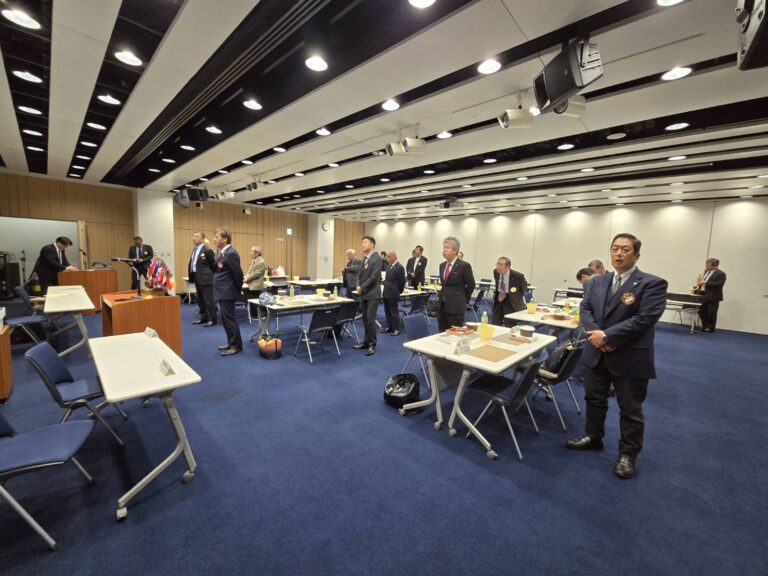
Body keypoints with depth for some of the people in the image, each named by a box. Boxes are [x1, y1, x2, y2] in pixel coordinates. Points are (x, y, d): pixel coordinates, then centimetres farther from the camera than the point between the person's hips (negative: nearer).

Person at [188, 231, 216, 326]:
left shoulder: (207, 250, -15)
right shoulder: (194, 249, 14)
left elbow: (213, 264, -12)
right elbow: (192, 263, 19)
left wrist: (210, 274, -4)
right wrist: (192, 276, 15)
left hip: (205, 278, -10)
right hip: (197, 278, 10)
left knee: (209, 300, -4)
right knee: (200, 300, 16)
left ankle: (212, 319, 3)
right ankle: (203, 317, 27)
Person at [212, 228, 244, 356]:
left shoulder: (231, 253, -20)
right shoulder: (222, 252, 11)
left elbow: (238, 273, -20)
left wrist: (239, 289, -10)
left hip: (228, 292, -10)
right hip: (222, 292, 10)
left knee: (229, 319, -2)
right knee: (225, 319, 16)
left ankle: (237, 346, 9)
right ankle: (231, 342, 28)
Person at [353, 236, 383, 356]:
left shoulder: (377, 258, -13)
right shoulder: (364, 258, 14)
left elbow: (374, 277, -19)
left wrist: (362, 288, -14)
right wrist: (358, 286, -1)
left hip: (372, 294, -8)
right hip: (364, 294, 8)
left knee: (370, 319, -6)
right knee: (365, 319, 12)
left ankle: (372, 344, 6)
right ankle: (366, 341, 23)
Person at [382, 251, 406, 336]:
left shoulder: (399, 267, -13)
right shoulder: (389, 266, 12)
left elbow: (402, 281, -11)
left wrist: (399, 292, -3)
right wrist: (385, 289, 14)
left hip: (393, 294, -8)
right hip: (386, 293, 8)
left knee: (394, 312, -1)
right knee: (387, 311, 15)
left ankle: (396, 329, 9)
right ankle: (389, 327, 26)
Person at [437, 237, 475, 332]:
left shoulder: (464, 266, -10)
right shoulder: (442, 265, 10)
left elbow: (471, 285, -4)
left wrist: (462, 300, 3)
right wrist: (442, 296, 13)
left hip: (456, 306, -6)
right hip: (442, 305, 7)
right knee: (442, 333, 11)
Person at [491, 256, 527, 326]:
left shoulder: (518, 276, -21)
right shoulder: (496, 272, -7)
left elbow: (524, 288, 0)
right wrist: (497, 293, 4)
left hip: (512, 302, -4)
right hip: (499, 299, 4)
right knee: (494, 325, 5)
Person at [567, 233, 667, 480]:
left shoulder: (652, 284, -10)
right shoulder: (596, 281, 6)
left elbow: (644, 319, -19)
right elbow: (585, 309, 2)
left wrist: (607, 336, -21)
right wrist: (595, 332, -16)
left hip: (630, 358, -5)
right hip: (596, 353, 5)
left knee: (630, 409, 11)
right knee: (594, 399, 20)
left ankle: (628, 454, 29)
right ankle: (593, 437, 40)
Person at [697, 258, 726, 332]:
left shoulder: (720, 274, -10)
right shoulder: (706, 271, 14)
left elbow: (719, 284, -21)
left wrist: (705, 283, -24)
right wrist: (700, 282, 5)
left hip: (713, 297, -7)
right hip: (703, 295, 7)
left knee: (711, 313, 0)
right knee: (702, 311, 10)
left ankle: (711, 328, 11)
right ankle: (704, 326, 21)